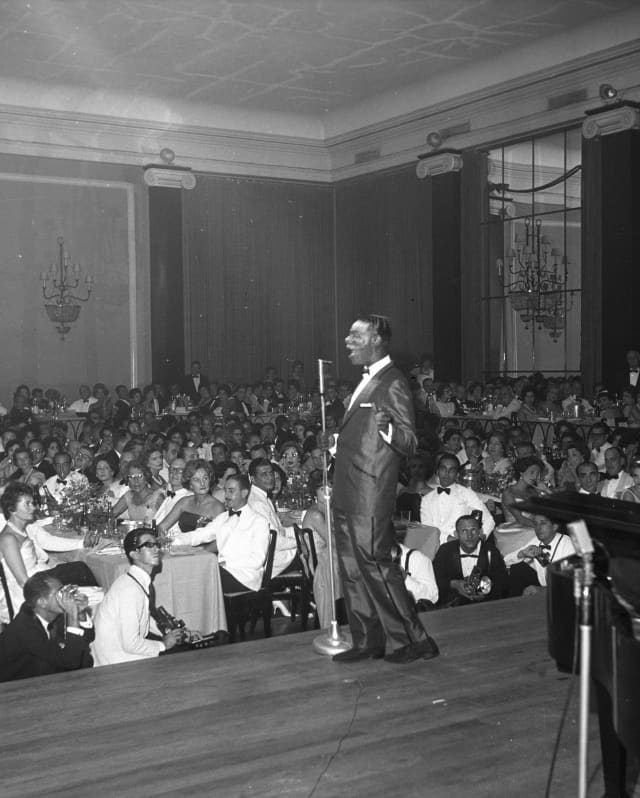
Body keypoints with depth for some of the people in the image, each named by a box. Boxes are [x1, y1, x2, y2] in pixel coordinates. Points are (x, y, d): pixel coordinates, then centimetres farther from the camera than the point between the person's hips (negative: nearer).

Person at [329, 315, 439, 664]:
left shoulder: (393, 384, -12)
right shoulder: (367, 381, 17)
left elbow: (410, 444, -19)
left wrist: (387, 428, -36)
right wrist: (337, 445, 30)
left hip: (370, 496, -10)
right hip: (347, 496, 10)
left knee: (376, 566, -6)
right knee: (352, 569, 12)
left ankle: (413, 640, 6)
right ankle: (367, 641, 21)